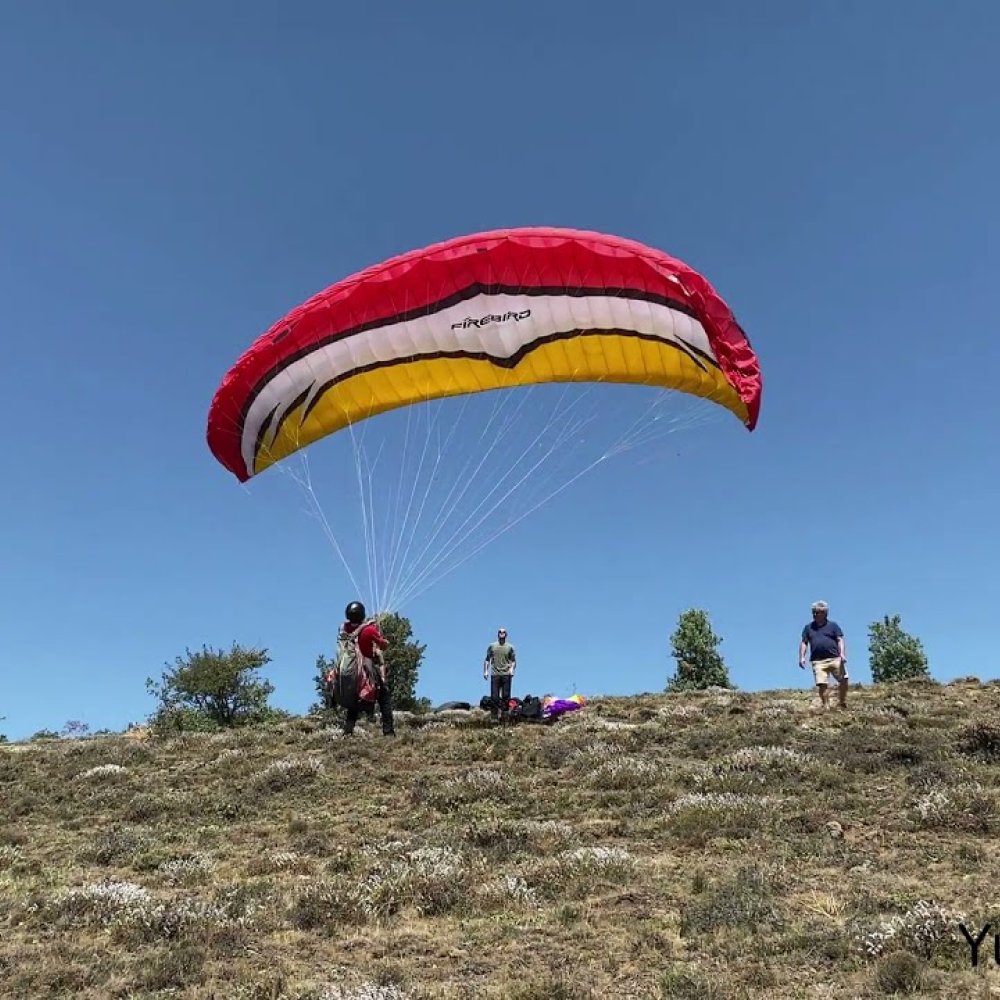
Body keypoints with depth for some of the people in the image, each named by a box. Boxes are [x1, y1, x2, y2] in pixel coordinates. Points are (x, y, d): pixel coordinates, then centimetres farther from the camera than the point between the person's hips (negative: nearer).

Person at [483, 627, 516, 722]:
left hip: (506, 675, 0)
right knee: (494, 697, -3)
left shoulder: (509, 647, 10)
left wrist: (512, 669, -8)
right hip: (495, 674, 0)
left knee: (506, 696, 0)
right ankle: (494, 717, 1)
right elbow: (487, 660, 11)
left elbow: (513, 661, 9)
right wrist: (485, 671, 2)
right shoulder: (492, 646, 10)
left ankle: (504, 716, 5)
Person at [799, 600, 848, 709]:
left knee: (843, 680, -7)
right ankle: (825, 706, 2)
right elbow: (804, 643, 15)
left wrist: (842, 654, -10)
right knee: (821, 684, -7)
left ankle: (842, 702, 11)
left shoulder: (833, 625, 11)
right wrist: (802, 657, 3)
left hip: (835, 659, -1)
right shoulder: (808, 627, 16)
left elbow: (840, 640, 5)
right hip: (818, 661, 1)